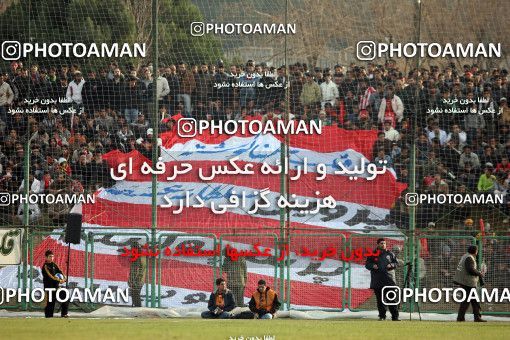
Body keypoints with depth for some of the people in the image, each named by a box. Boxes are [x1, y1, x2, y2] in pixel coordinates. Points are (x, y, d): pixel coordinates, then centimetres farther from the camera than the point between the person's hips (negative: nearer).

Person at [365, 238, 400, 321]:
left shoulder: (390, 254, 10)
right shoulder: (373, 254, 8)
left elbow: (396, 263, 13)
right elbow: (367, 264, 8)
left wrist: (391, 265, -8)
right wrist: (372, 266, -13)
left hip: (389, 280, 0)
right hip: (377, 281, 0)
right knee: (380, 299, 3)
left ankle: (395, 316, -4)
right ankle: (382, 315, 11)